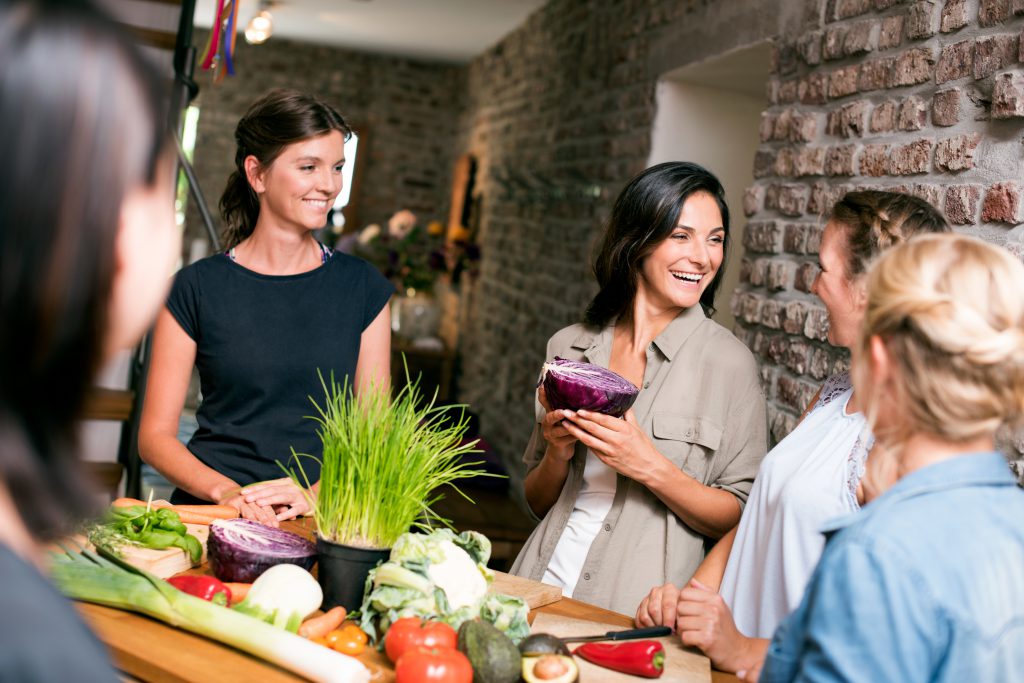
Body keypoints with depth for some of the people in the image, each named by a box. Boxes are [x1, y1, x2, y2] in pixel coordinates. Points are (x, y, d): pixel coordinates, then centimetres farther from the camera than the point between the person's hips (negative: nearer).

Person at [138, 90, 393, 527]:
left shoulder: (363, 288, 7)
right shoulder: (196, 288, 3)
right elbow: (155, 435, 3)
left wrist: (317, 493, -11)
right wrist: (227, 492, -14)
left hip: (317, 525, 2)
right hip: (210, 518, -1)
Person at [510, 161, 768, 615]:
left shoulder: (729, 362, -2)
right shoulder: (568, 347, 8)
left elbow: (740, 518, -2)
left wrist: (651, 467, -15)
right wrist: (558, 454, -4)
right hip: (544, 584, 3)